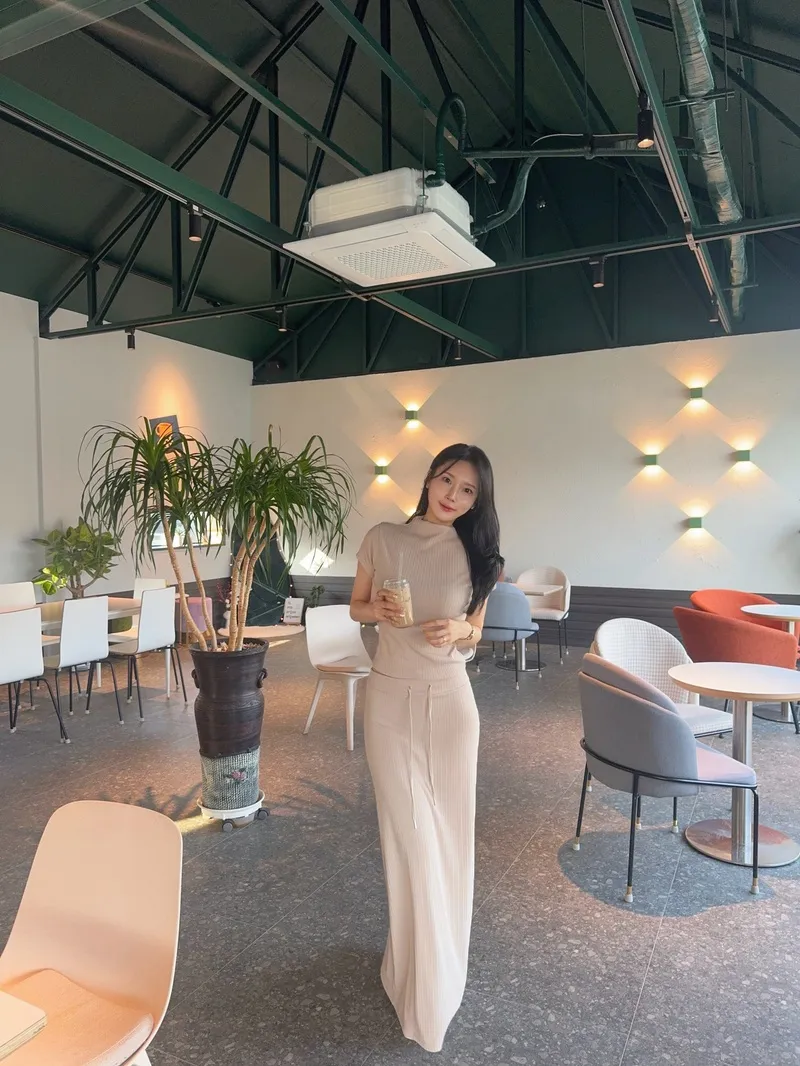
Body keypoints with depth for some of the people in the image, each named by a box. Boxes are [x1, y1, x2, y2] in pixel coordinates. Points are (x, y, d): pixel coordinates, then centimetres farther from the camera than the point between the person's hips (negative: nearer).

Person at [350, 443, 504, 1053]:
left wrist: (459, 628, -15)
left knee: (448, 829, 12)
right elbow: (356, 608, 7)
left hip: (449, 699, 1)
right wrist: (378, 609, -15)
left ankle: (439, 959, 36)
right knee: (408, 831, 4)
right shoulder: (384, 539, -4)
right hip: (391, 697, -1)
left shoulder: (476, 553, -1)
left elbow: (475, 631, 8)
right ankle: (420, 965, 25)